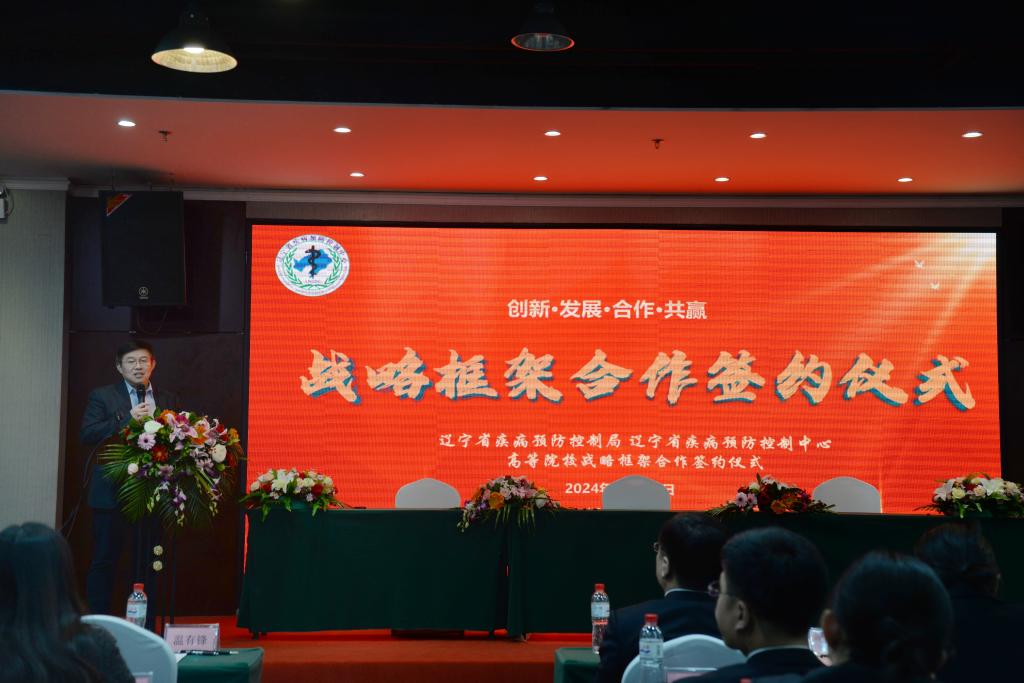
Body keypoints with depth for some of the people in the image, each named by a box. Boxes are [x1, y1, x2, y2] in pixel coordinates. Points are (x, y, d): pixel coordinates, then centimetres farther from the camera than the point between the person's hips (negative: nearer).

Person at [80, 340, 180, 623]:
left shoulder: (168, 400, 12)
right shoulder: (102, 396, 3)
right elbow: (86, 434, -9)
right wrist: (128, 419, -17)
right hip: (112, 492, -2)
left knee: (147, 562, 7)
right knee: (104, 560, 2)